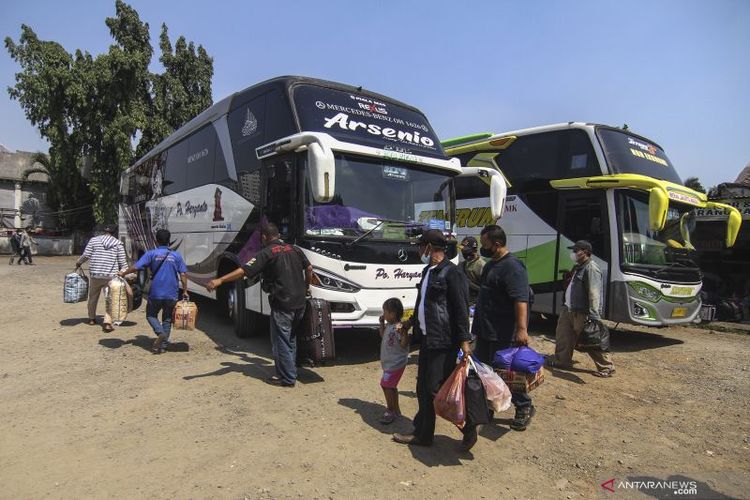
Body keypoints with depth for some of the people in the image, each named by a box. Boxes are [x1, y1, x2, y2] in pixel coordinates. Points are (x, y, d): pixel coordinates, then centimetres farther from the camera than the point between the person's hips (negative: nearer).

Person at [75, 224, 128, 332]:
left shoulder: (94, 240, 5)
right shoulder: (118, 243, 4)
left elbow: (86, 255, 1)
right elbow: (122, 262, 1)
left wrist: (78, 262, 19)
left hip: (95, 274, 2)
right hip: (111, 276, -1)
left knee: (93, 297, 19)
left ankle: (92, 318, 35)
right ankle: (107, 321, -12)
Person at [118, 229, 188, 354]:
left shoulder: (151, 254, -3)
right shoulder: (176, 255, 3)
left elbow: (136, 267, -8)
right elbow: (183, 274, -2)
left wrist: (123, 273, 10)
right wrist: (185, 291, 4)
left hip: (155, 293, -2)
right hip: (172, 295, 2)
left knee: (151, 315, 18)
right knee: (167, 319, 14)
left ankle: (160, 333, -7)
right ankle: (163, 345, 13)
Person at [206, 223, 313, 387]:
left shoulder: (267, 252, -8)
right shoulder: (293, 249, 11)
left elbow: (244, 271, -15)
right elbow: (309, 268, 16)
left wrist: (220, 280, -14)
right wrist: (306, 288, 28)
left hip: (282, 304, -7)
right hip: (300, 303, 7)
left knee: (281, 341, 3)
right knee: (291, 338, 21)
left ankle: (287, 378, 7)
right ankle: (291, 371, 30)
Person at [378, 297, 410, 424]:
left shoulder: (399, 327, -23)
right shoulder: (388, 325, 5)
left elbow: (404, 345, -26)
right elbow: (383, 336, 21)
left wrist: (404, 333, -41)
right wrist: (382, 323, 11)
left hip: (395, 363, -10)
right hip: (389, 362, 10)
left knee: (386, 385, -6)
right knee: (391, 386, 19)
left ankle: (391, 411, 7)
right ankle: (395, 409, 32)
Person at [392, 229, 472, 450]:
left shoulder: (452, 273, -14)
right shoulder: (428, 271, 13)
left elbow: (461, 309, -17)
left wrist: (464, 341, -20)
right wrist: (411, 322, 30)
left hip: (444, 341, -9)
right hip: (426, 339, 9)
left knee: (437, 389, -4)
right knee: (423, 388, 15)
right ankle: (422, 434, 28)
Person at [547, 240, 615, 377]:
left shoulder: (591, 269, -18)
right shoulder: (578, 267, 15)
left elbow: (594, 294, -24)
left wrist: (593, 316, -28)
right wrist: (566, 305, 23)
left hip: (582, 314, -10)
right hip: (568, 310, 10)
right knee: (563, 338, 17)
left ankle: (607, 368, 12)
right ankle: (561, 360, 30)